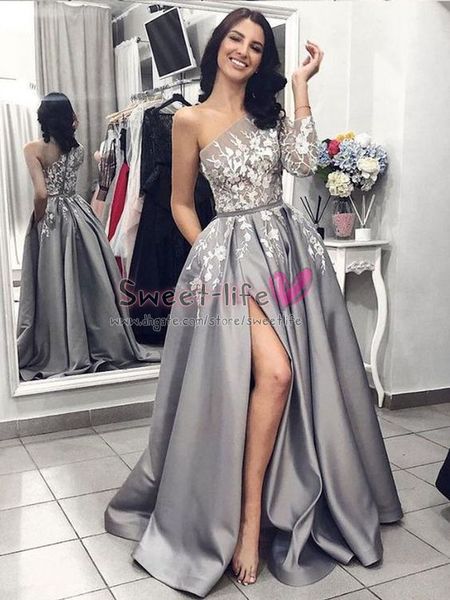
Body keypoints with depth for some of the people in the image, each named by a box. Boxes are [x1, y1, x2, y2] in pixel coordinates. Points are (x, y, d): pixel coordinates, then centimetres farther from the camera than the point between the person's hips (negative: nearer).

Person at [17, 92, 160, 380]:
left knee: (56, 287, 4)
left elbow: (41, 193, -20)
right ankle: (103, 345, 20)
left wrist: (37, 221, -4)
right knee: (91, 284, 10)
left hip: (50, 221, -4)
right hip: (79, 216, 4)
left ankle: (59, 353, 13)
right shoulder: (78, 149, 2)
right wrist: (72, 129, 19)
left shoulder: (33, 149, -11)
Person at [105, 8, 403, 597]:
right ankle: (248, 517, -6)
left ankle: (257, 511, 20)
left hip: (290, 244, 5)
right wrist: (210, 257, -3)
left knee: (295, 378, 1)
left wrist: (301, 85, -1)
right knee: (274, 372, -21)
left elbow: (303, 162, -6)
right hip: (234, 251, -5)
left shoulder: (270, 110, 14)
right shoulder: (191, 119, 2)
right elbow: (181, 203, 7)